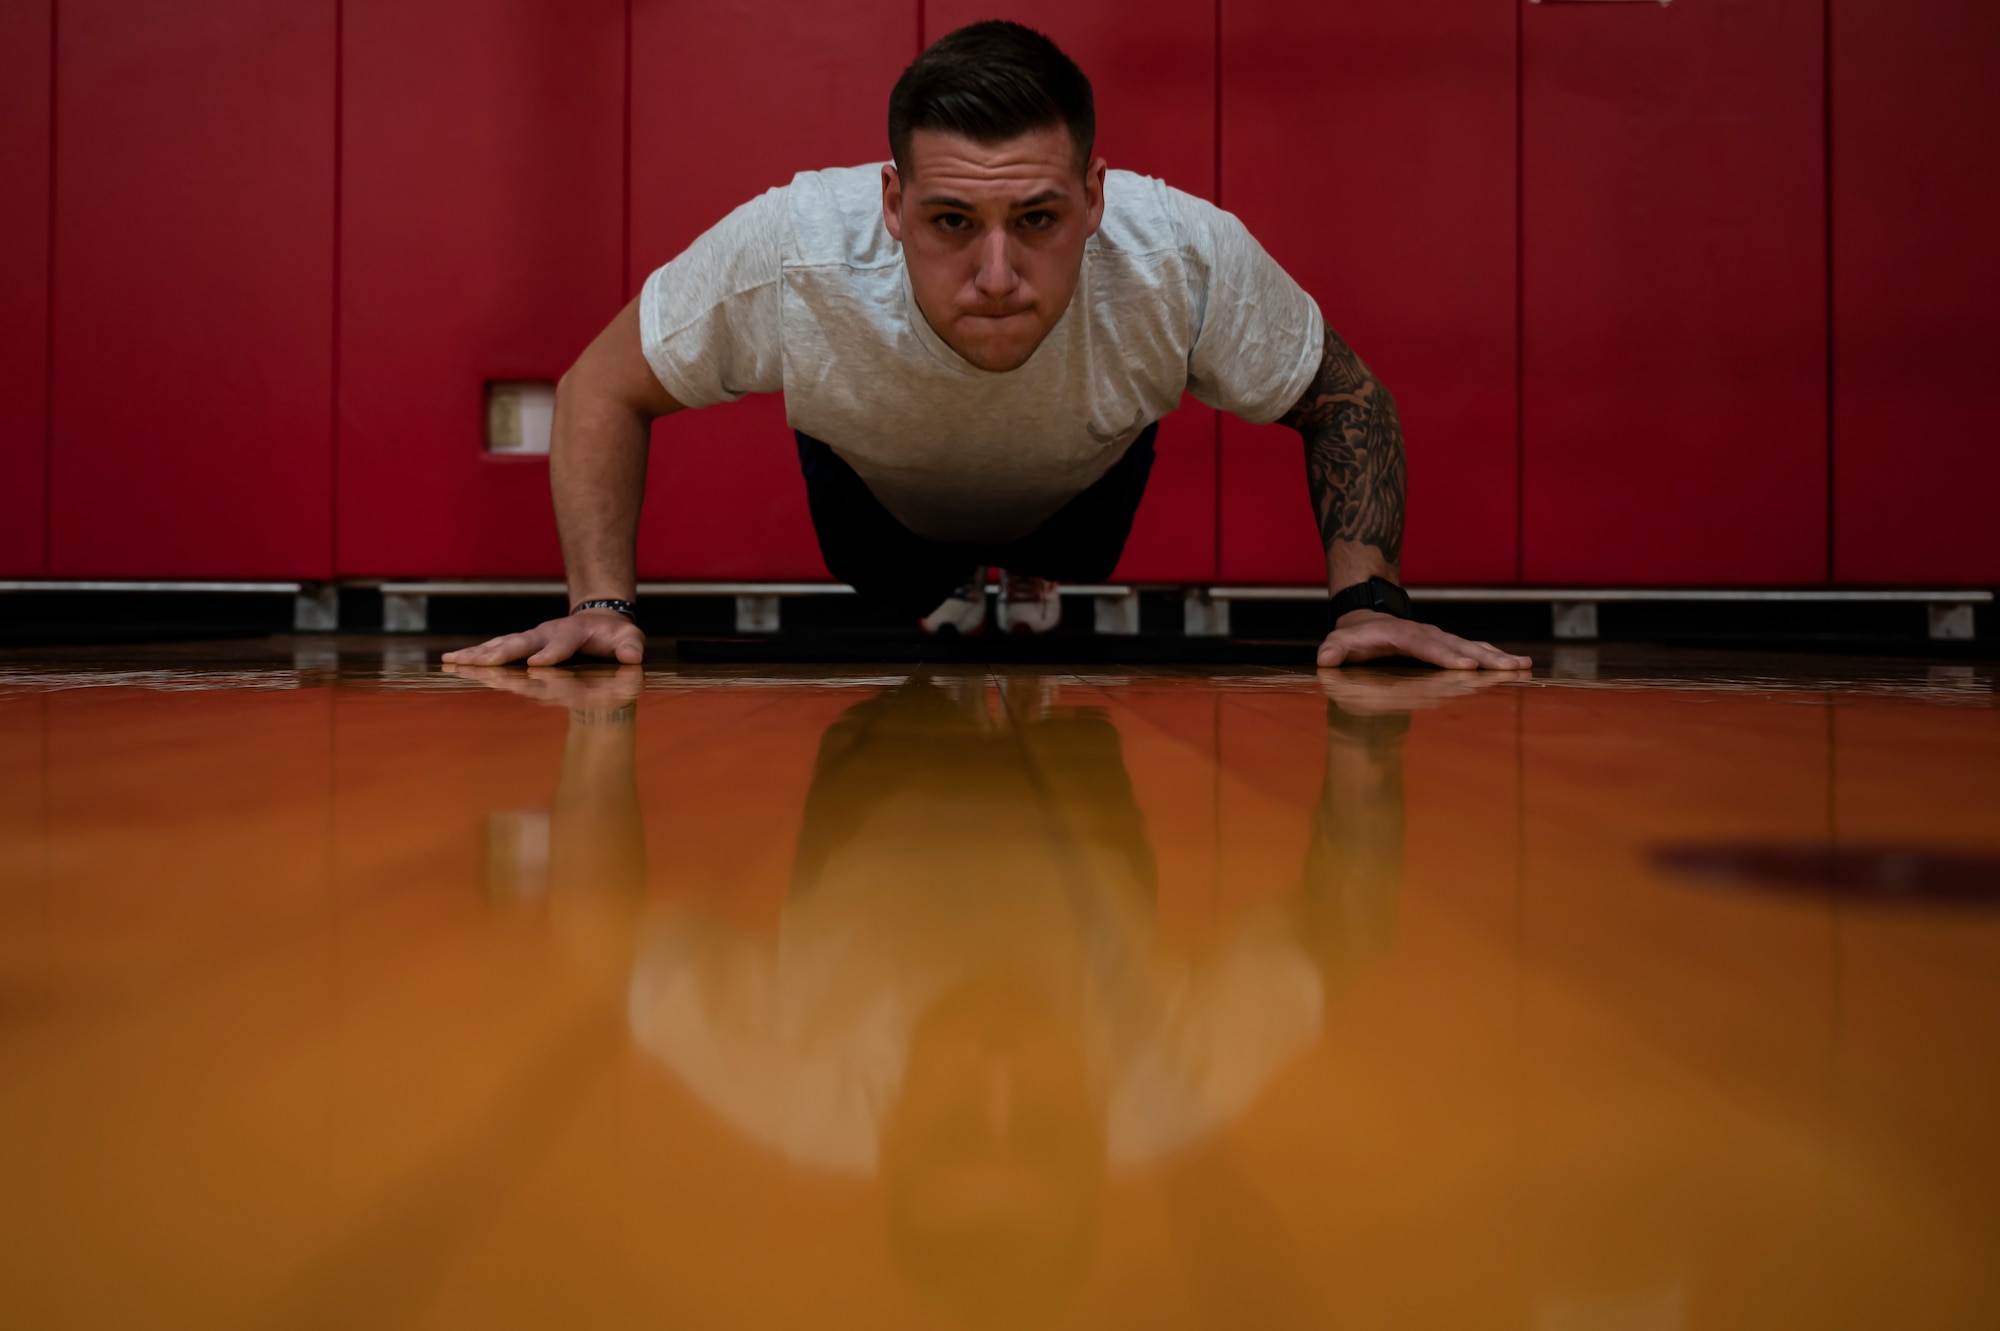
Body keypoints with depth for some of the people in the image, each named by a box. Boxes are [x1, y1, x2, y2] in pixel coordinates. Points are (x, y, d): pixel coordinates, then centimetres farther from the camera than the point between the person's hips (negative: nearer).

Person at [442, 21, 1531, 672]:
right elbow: (604, 389, -25)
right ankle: (944, 599, 42)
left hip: (1081, 486, 1)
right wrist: (602, 604, -36)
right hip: (872, 487, 0)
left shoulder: (1187, 260, -43)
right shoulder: (786, 255, -45)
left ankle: (1033, 587, 37)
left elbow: (1343, 399, -22)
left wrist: (1368, 597, -35)